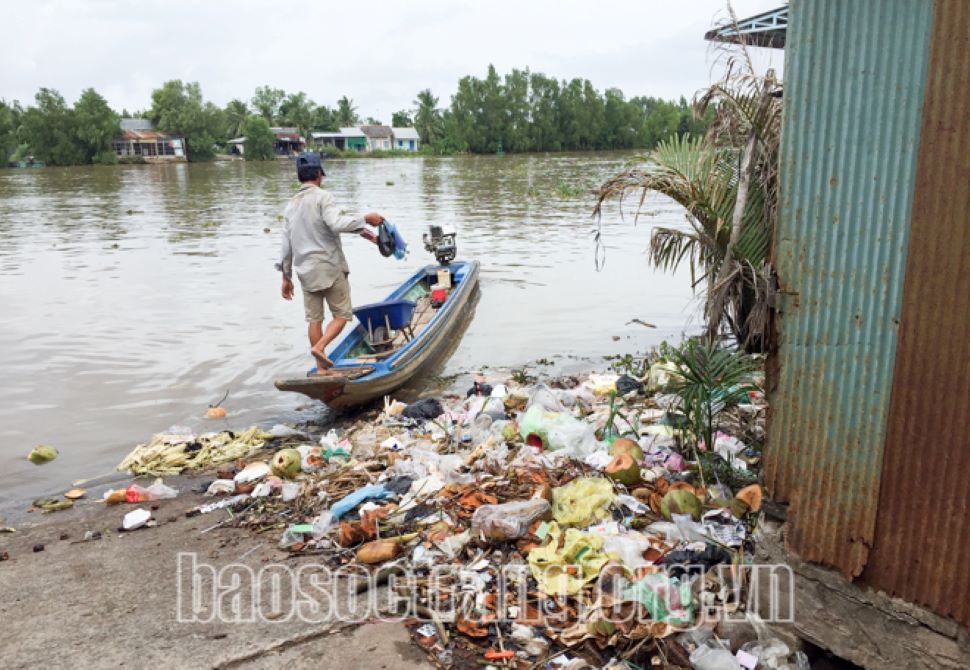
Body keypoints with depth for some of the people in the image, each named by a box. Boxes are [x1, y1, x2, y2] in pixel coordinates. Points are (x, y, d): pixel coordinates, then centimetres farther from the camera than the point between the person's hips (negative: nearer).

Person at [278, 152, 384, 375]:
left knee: (314, 319, 8)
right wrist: (365, 219, -17)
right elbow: (337, 224, -24)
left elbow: (286, 245, 14)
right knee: (342, 315, 3)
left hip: (305, 271, 6)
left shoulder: (290, 206, 14)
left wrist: (286, 276, 19)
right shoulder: (323, 196, -7)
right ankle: (320, 347, -18)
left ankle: (321, 368, 11)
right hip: (329, 268, -6)